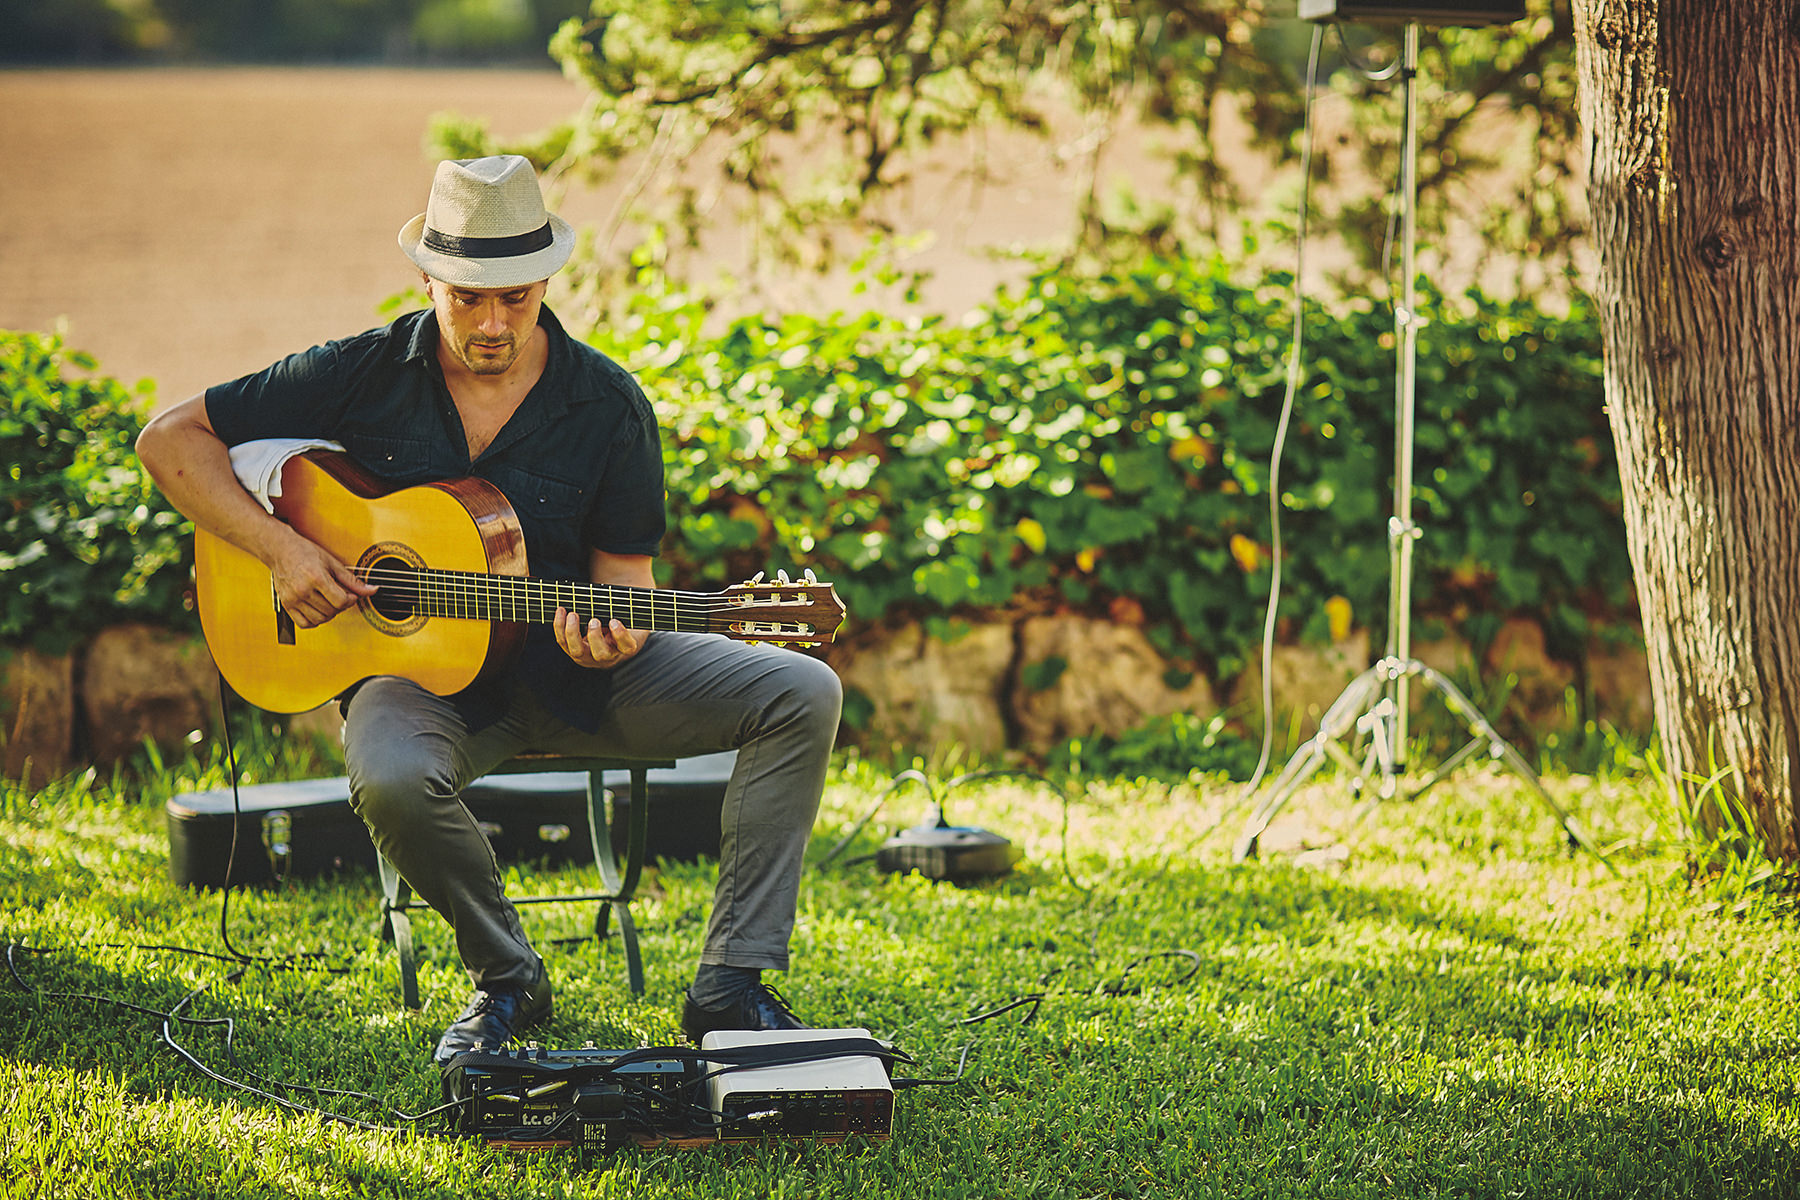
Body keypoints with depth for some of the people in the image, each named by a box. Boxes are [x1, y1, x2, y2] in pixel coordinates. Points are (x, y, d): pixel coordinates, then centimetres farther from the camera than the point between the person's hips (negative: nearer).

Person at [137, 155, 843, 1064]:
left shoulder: (607, 404, -3)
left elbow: (624, 571, 2)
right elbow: (170, 438, -3)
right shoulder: (362, 375, -5)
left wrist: (612, 636, -23)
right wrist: (278, 546, -16)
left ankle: (731, 984, -13)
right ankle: (505, 979, -10)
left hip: (570, 662, 2)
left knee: (802, 695, -16)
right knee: (391, 779, -39)